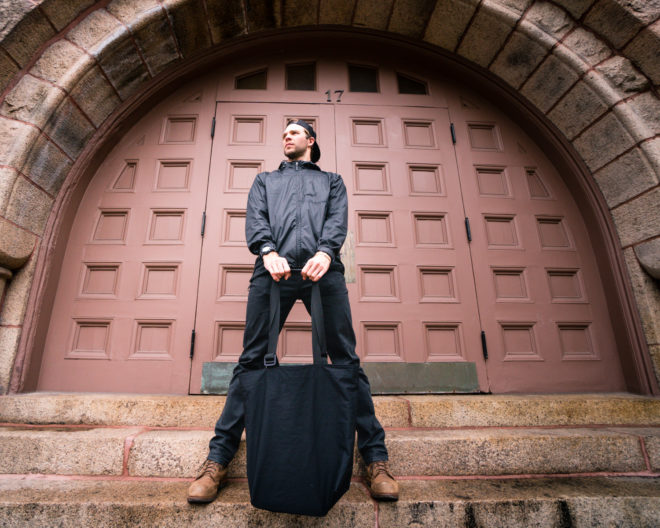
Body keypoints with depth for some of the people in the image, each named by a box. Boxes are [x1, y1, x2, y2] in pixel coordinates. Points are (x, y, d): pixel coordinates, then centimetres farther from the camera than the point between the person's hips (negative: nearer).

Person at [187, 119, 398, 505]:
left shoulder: (331, 180, 29)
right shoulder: (265, 180, 32)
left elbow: (338, 219, 9)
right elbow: (255, 219, 13)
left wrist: (325, 252, -13)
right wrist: (268, 252, -10)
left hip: (322, 268, -1)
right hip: (274, 268, 1)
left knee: (346, 360, -5)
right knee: (252, 361, -2)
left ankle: (376, 459, 0)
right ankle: (218, 459, 4)